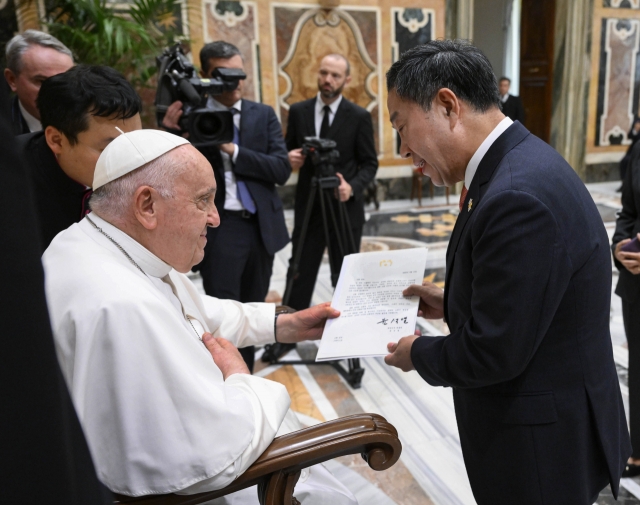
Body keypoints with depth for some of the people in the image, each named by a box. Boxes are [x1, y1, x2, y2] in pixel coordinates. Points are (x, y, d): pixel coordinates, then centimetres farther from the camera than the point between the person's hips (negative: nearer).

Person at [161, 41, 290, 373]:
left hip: (261, 226, 4)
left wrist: (234, 150, -15)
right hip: (219, 228, -3)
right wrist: (171, 131, -22)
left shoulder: (263, 115, 6)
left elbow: (282, 170, -4)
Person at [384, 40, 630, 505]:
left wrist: (419, 353, -10)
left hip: (542, 445, -8)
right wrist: (452, 302, 4)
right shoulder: (519, 164, 1)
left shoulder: (519, 197, -30)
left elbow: (491, 353, -27)